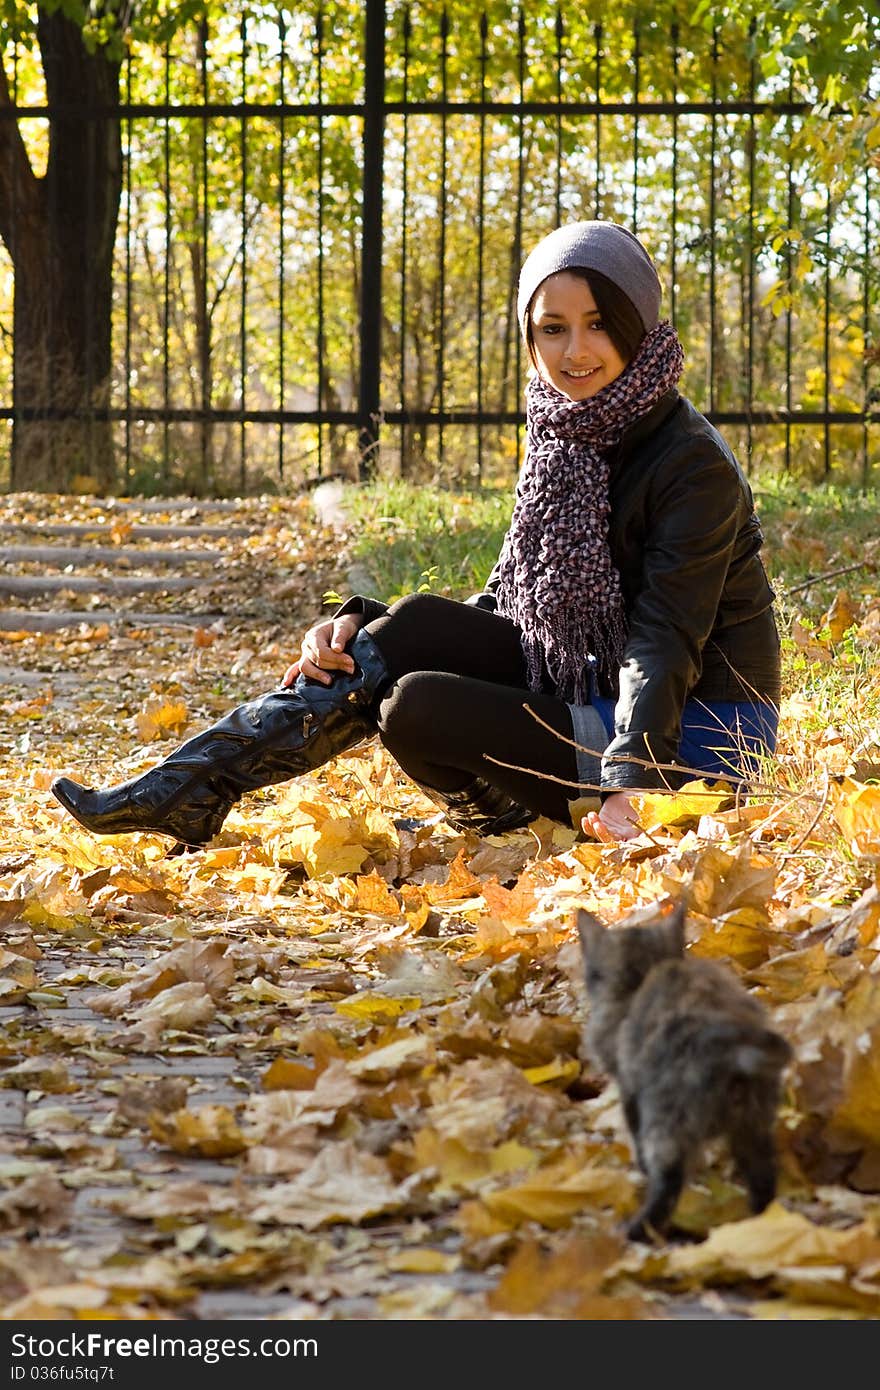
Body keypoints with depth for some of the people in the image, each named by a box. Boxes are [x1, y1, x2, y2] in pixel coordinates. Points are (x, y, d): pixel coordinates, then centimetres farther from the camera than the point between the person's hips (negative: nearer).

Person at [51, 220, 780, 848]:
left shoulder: (691, 464, -17)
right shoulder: (562, 442, 7)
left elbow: (667, 642, -26)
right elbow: (504, 609, 8)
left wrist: (632, 782, -40)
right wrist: (362, 623, -8)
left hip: (696, 734, -7)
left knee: (418, 707, -24)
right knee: (416, 627, -12)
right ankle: (181, 796, -14)